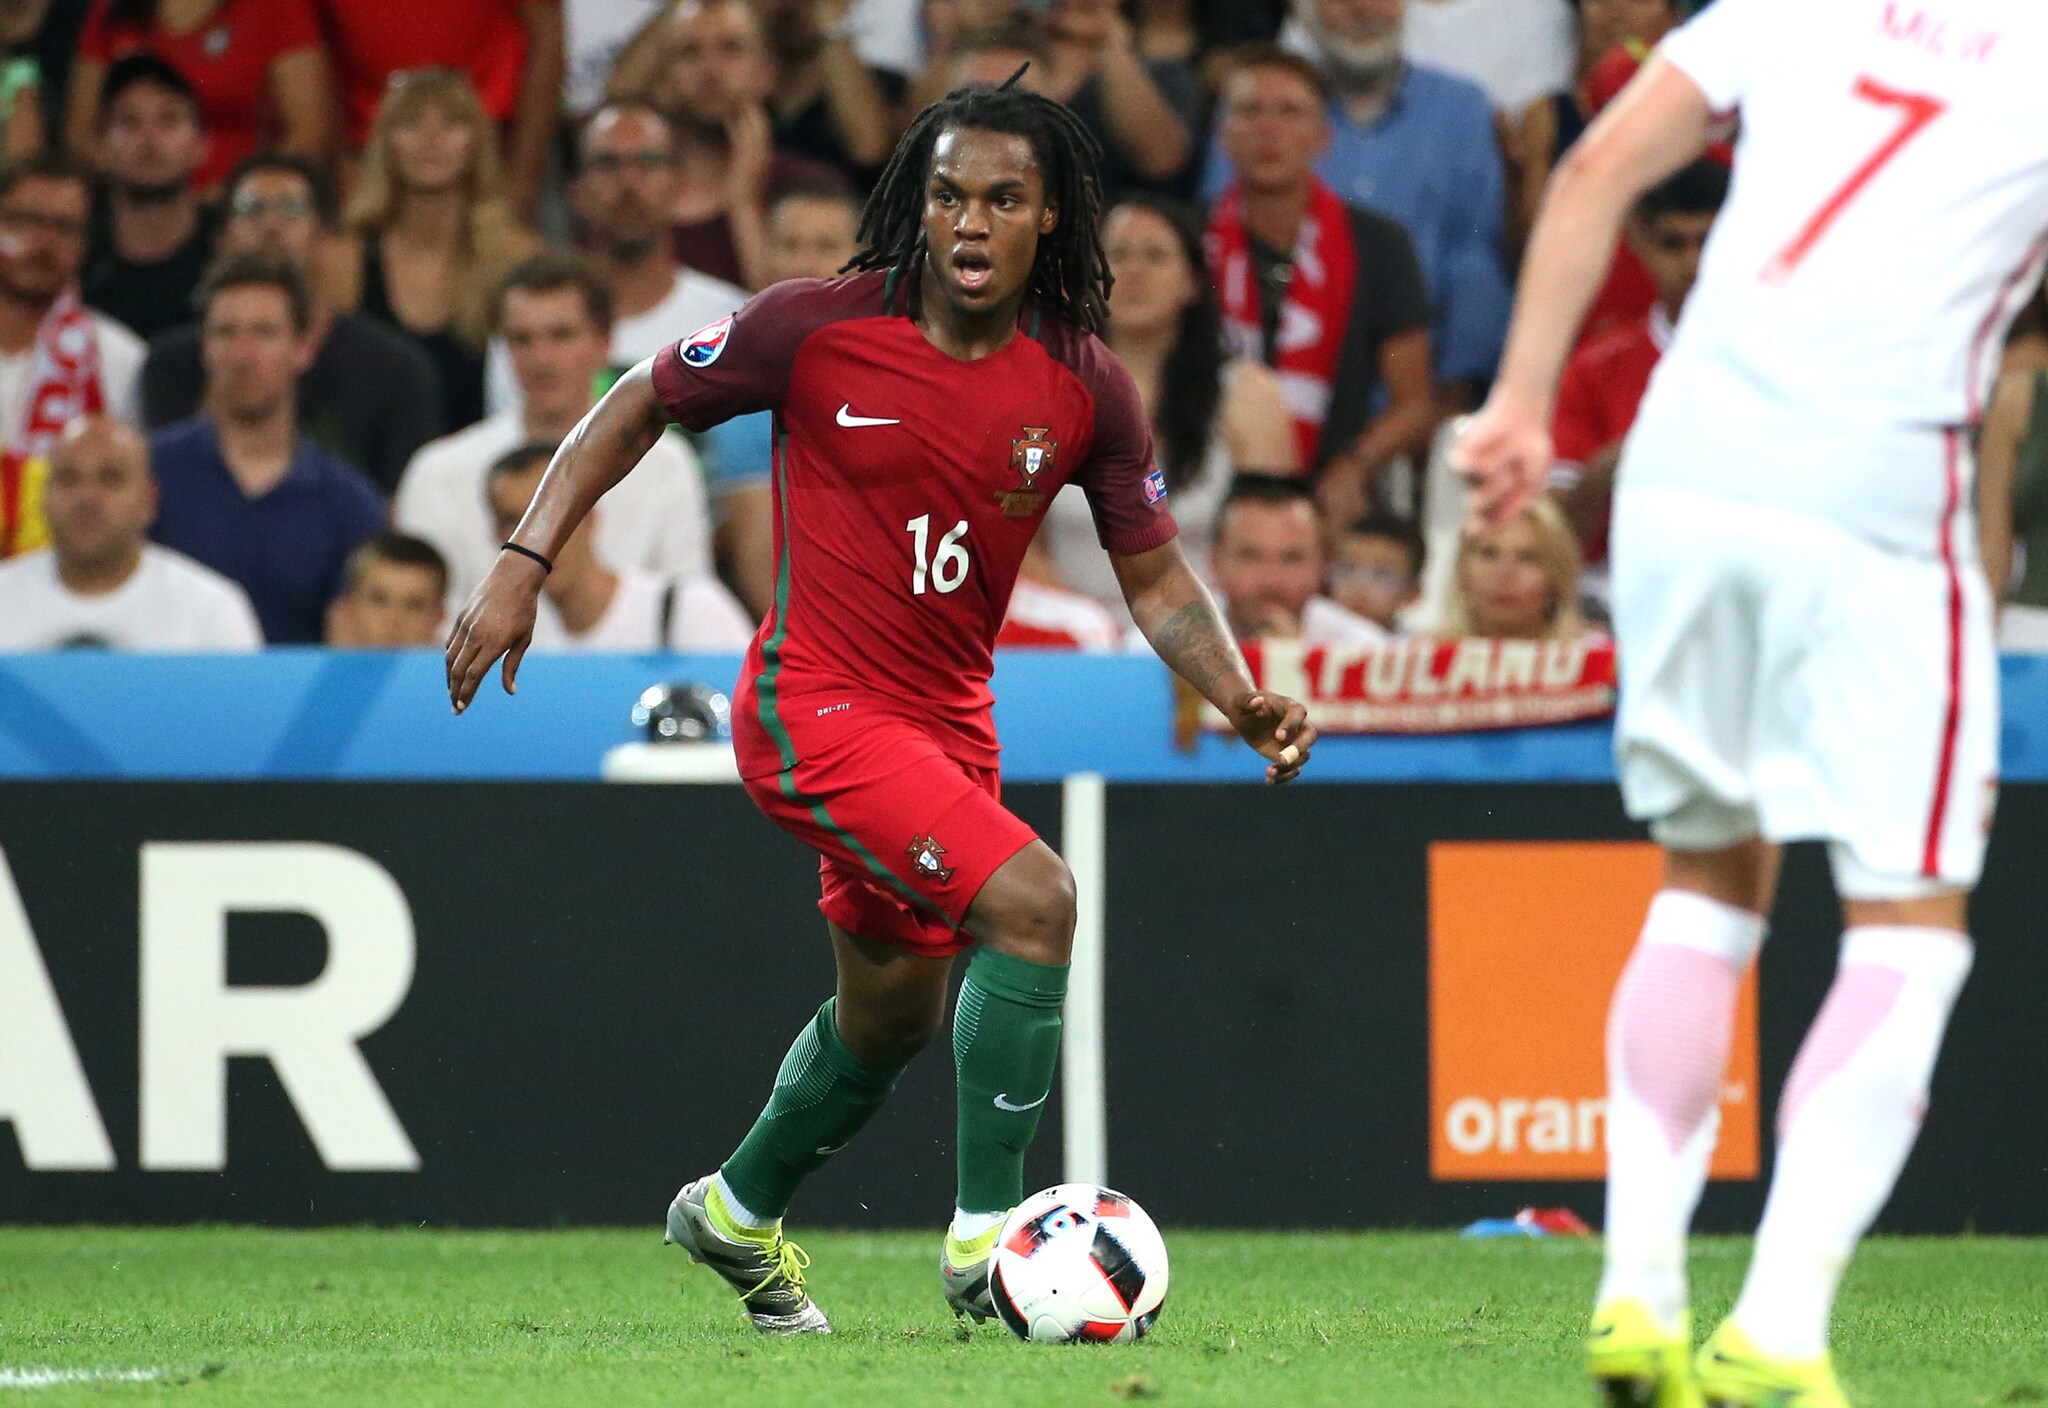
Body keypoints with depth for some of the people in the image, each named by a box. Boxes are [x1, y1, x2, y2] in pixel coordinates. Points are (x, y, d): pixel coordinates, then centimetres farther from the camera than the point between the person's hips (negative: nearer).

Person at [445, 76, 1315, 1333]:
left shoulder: (1086, 389, -5)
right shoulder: (819, 329, -15)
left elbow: (1155, 575, 4)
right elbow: (638, 407, -2)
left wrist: (1240, 699, -13)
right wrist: (524, 566, -9)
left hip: (950, 719, 6)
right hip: (816, 708, -6)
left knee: (894, 1013, 21)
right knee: (1031, 897, -24)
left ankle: (737, 1215, 47)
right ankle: (985, 1235, -18)